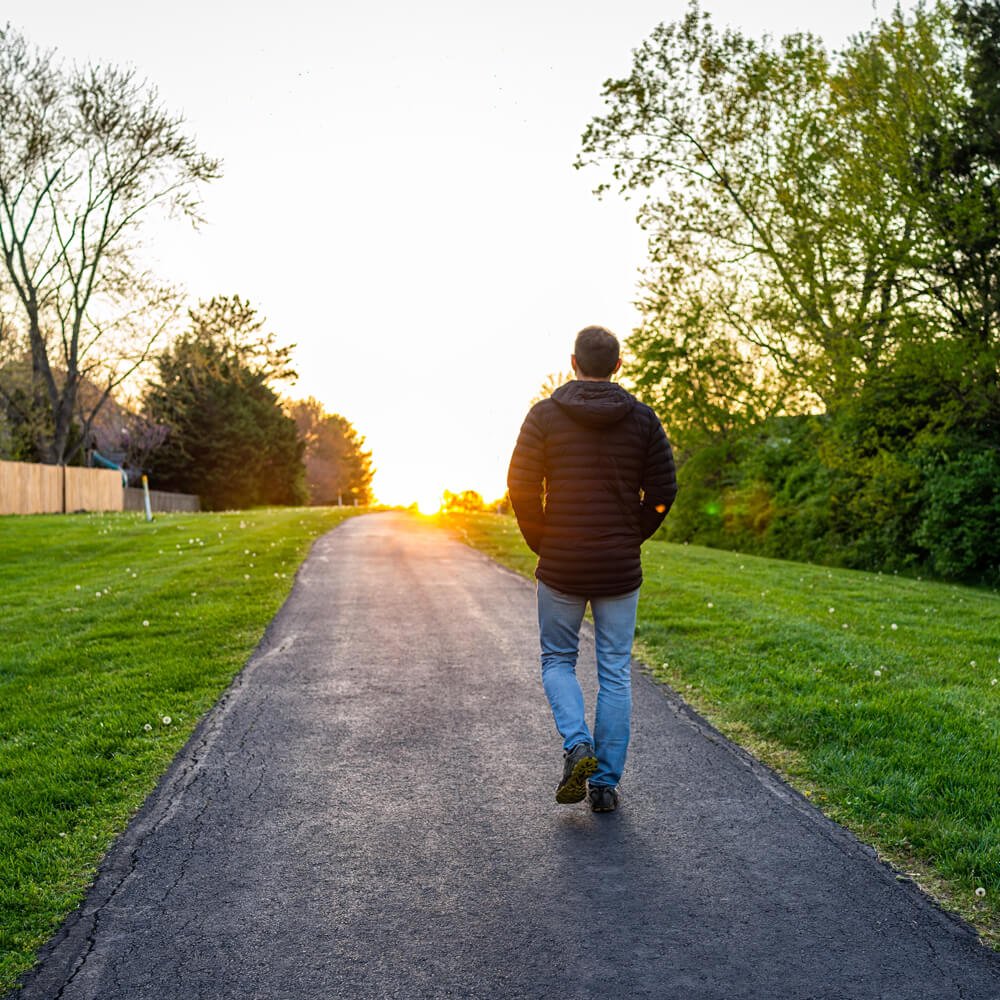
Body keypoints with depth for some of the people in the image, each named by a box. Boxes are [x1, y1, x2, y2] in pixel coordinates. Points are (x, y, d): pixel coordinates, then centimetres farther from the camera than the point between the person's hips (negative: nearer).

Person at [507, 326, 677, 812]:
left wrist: (541, 544, 5)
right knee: (615, 674, 10)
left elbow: (522, 486, -8)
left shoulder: (544, 415, -4)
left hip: (561, 567, -1)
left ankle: (577, 745, -5)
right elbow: (662, 490, -2)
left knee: (557, 660, 17)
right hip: (620, 569, 1)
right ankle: (605, 783, 12)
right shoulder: (642, 418, 0)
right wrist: (631, 539, 11)